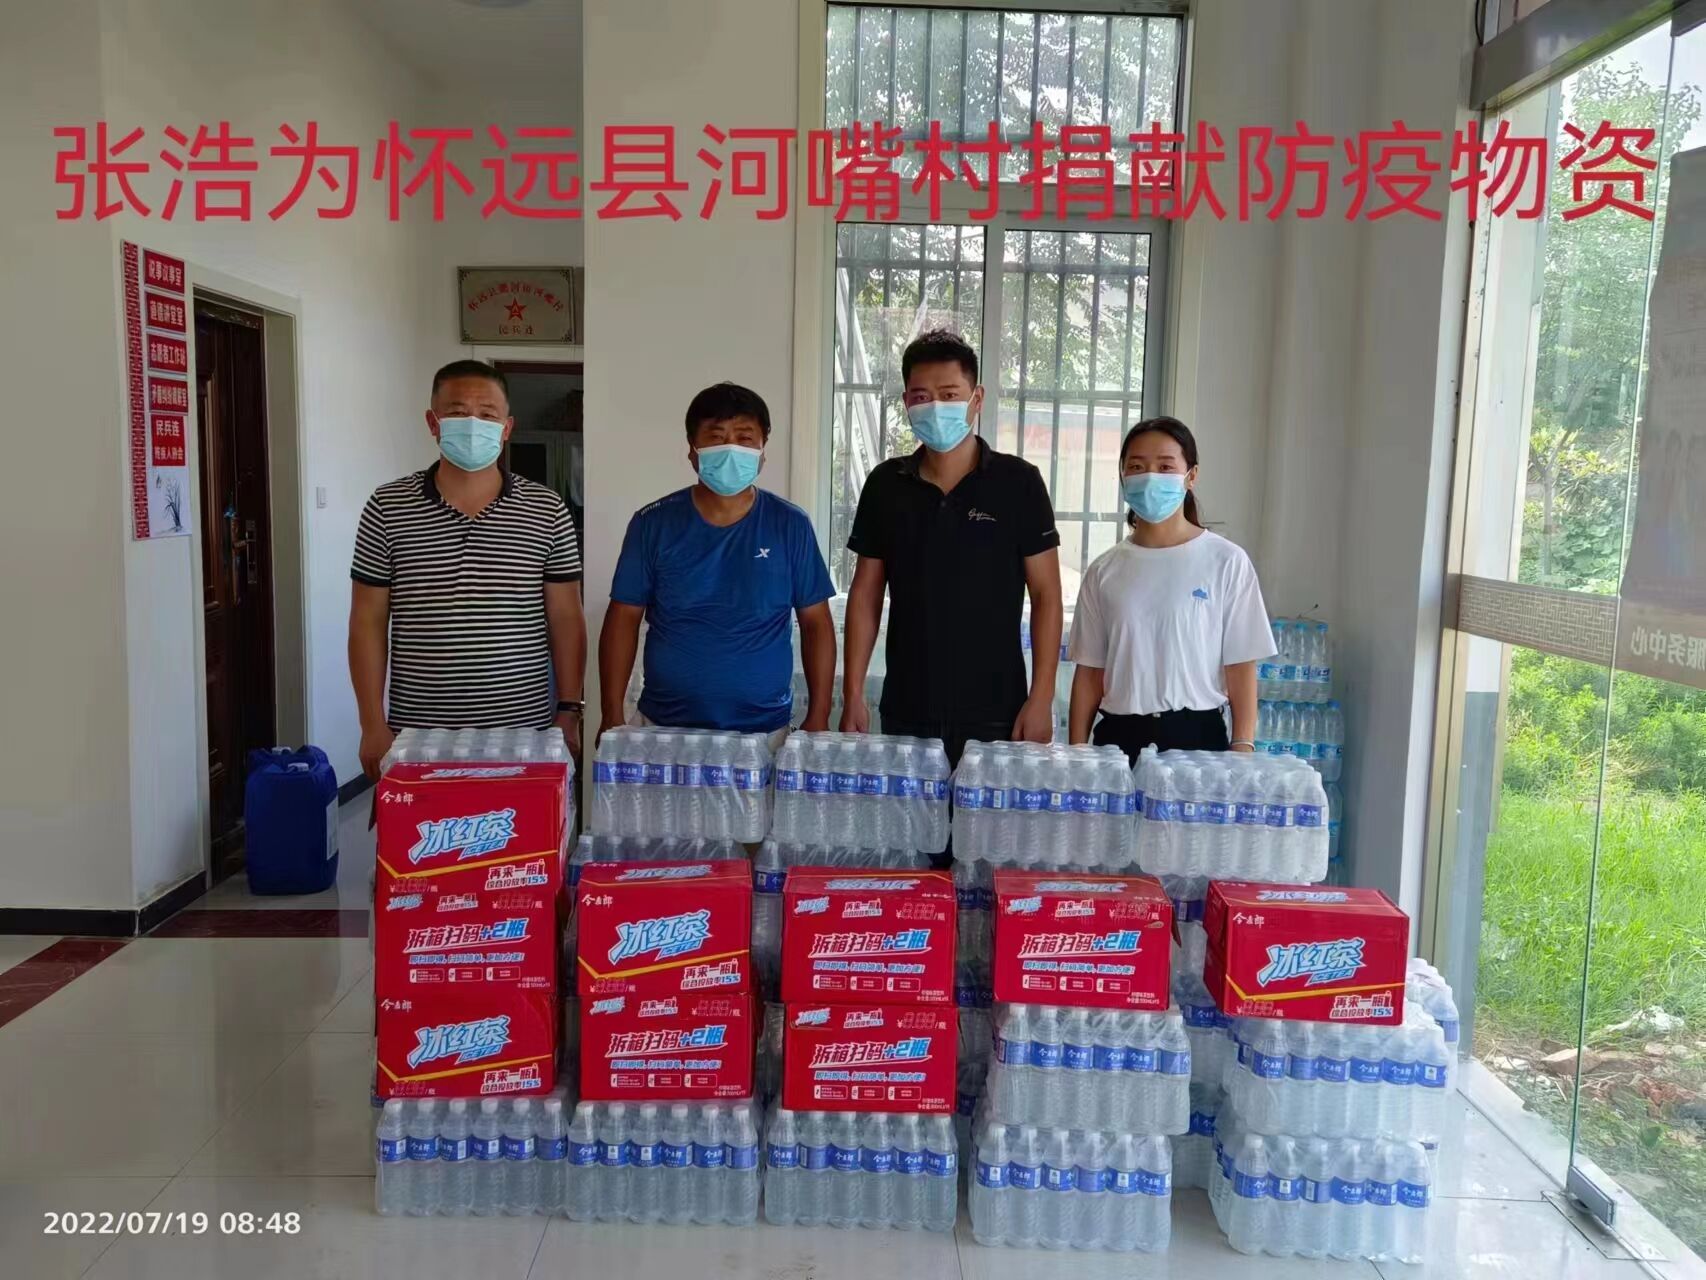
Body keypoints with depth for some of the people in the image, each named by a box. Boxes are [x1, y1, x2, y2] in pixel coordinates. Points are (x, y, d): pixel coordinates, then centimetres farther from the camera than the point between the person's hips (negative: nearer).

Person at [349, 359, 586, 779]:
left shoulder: (547, 511, 1)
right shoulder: (387, 508, 1)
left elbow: (565, 620, 4)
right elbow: (368, 621, 2)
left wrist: (568, 713, 0)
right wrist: (373, 725, -2)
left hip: (524, 734, 0)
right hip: (417, 736, 0)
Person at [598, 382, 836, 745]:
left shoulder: (790, 525, -2)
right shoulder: (654, 524, -3)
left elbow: (816, 623, 1)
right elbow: (624, 620, 0)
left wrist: (818, 717, -3)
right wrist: (612, 715, -5)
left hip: (764, 730, 0)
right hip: (666, 726, 0)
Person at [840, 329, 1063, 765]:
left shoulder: (1018, 482, -4)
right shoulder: (885, 484, 4)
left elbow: (1046, 594, -2)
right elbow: (866, 594, 7)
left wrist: (1041, 698, -8)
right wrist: (853, 694, 2)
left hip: (994, 714, -2)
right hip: (906, 713, 2)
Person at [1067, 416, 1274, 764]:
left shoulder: (1226, 562, -3)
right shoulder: (1105, 570, 5)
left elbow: (1240, 666, -2)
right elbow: (1090, 671, 7)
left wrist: (1242, 749, -8)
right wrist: (1076, 752, 3)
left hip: (1197, 734, -2)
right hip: (1118, 736, 2)